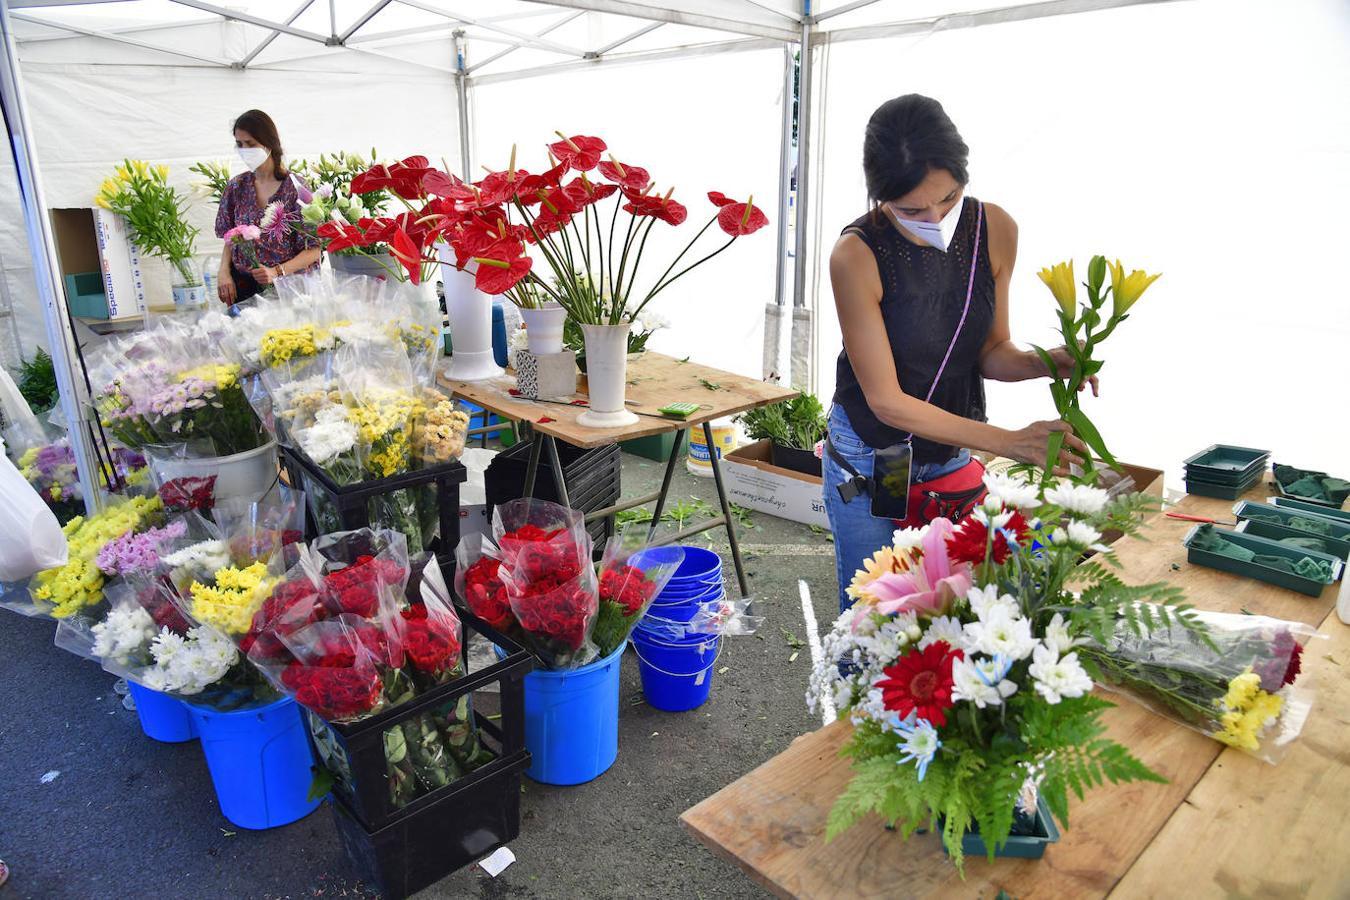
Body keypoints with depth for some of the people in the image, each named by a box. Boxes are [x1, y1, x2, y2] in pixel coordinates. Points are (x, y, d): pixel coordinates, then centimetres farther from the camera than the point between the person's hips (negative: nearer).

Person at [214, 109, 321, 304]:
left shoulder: (295, 186, -5)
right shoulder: (237, 187, 9)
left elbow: (313, 250, -6)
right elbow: (230, 241, 17)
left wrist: (276, 272, -18)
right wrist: (224, 272, -1)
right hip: (243, 288, 3)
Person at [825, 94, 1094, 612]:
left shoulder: (996, 229, -8)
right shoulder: (857, 254, -22)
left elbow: (991, 351, 3)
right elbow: (885, 399, -21)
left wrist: (1041, 363, -20)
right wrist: (1010, 442, -23)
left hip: (954, 454, 4)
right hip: (870, 465, -3)